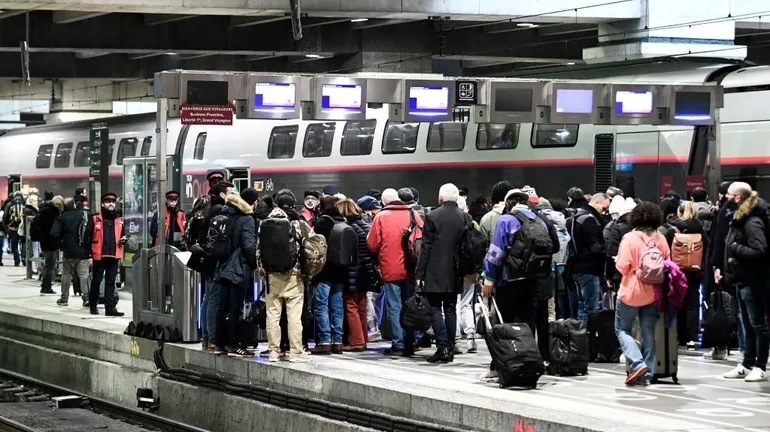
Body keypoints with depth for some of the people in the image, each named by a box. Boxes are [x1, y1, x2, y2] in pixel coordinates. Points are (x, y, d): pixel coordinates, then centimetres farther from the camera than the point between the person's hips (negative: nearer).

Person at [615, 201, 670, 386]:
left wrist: (617, 261, 5)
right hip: (653, 293, 4)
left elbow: (622, 266, -17)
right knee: (649, 333, 11)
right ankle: (647, 374, 10)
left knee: (622, 329, 10)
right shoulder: (661, 239, -1)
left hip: (631, 292, -4)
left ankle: (637, 364, -9)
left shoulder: (630, 238, -15)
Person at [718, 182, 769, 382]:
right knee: (747, 325, 15)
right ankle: (747, 365, 22)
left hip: (753, 281, -10)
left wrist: (736, 249, -20)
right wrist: (721, 267, 9)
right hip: (742, 280, 10)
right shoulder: (737, 219, 12)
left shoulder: (752, 222, -18)